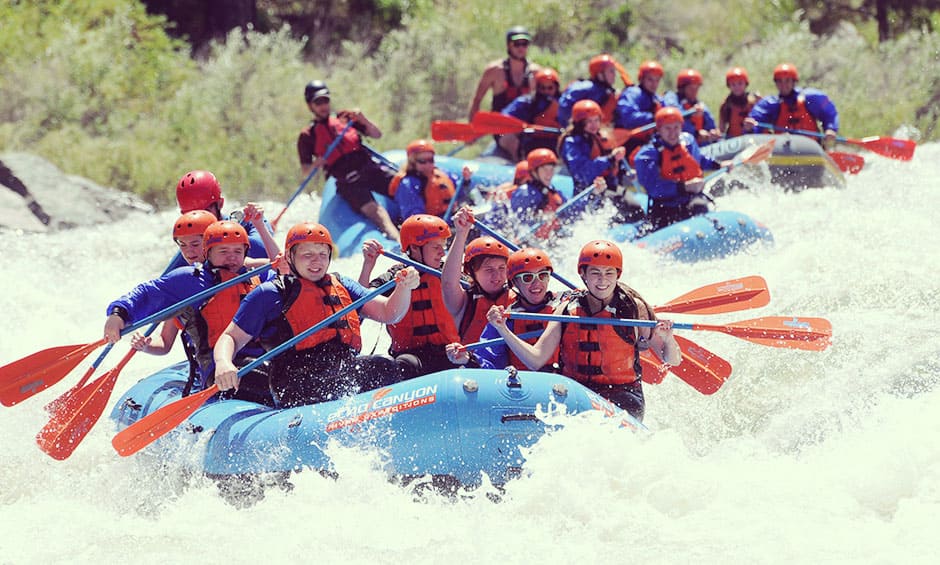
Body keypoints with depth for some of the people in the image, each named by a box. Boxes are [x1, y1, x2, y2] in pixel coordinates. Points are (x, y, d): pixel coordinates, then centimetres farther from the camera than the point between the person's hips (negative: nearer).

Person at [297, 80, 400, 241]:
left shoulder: (345, 118, 16)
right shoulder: (308, 136, 9)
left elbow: (377, 135, 15)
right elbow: (305, 171, 9)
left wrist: (364, 121, -5)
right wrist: (315, 165, -15)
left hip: (369, 167, 5)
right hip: (347, 182, -5)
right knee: (372, 210, -30)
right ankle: (397, 240, -47)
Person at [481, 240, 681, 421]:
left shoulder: (634, 307, 3)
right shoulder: (568, 308, 9)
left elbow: (673, 361, 2)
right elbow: (536, 359, 2)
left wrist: (668, 339, -21)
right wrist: (503, 330, -10)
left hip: (622, 394, -2)